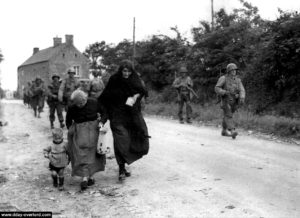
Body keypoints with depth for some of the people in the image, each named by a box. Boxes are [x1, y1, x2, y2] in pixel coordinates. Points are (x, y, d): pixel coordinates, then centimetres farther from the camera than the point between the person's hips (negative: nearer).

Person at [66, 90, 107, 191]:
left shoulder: (94, 103, -4)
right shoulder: (72, 108, -4)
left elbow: (104, 113, 7)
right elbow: (68, 121, 11)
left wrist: (101, 122, -8)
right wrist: (71, 129, -2)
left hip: (93, 130, 1)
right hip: (80, 132, 0)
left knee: (92, 152, 0)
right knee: (81, 153, -12)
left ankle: (90, 176, 9)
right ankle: (85, 177, -15)